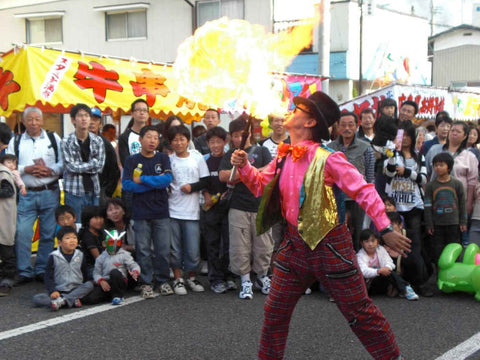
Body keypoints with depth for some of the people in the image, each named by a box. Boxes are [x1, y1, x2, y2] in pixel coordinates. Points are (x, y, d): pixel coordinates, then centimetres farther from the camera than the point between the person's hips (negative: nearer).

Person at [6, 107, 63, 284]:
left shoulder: (53, 138, 8)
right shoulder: (15, 141, 9)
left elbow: (64, 162, 4)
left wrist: (50, 170, -13)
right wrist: (26, 169, -11)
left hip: (50, 192, 0)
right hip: (26, 194, 0)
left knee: (48, 234, 4)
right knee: (22, 233, -7)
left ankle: (42, 270, 16)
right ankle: (24, 271, 4)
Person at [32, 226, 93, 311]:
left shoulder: (80, 255, 8)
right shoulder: (54, 257, 1)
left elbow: (85, 275, 13)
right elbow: (48, 277, -2)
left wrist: (83, 290, 2)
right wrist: (53, 291, -16)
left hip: (76, 290, 1)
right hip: (59, 291, -1)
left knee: (90, 285, -28)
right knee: (36, 299, -25)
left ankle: (62, 300, -33)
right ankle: (72, 300, -35)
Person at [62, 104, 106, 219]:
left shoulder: (98, 141, 7)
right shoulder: (67, 141, -2)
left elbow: (99, 167, 0)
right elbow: (71, 167, -11)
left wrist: (80, 167, -8)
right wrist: (93, 163, -5)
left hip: (93, 191, 3)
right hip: (74, 192, -3)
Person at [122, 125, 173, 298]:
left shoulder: (163, 158, 8)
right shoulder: (132, 160, 4)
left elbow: (167, 179, -7)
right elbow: (127, 184, -8)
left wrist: (142, 179, -9)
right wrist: (156, 183, -9)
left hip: (161, 212, 1)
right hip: (141, 212, -1)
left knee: (163, 249, 2)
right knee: (143, 250, 1)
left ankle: (163, 280, 16)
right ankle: (146, 283, 11)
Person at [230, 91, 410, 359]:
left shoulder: (327, 159, -17)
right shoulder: (284, 158, 4)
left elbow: (364, 191, -16)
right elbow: (261, 184, 18)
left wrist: (386, 229, -22)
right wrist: (244, 166, -1)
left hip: (329, 245, -6)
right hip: (295, 244, 6)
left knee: (359, 311, 5)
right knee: (275, 311, 11)